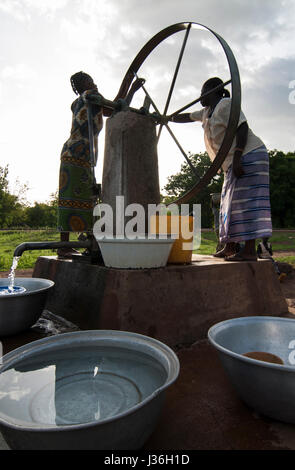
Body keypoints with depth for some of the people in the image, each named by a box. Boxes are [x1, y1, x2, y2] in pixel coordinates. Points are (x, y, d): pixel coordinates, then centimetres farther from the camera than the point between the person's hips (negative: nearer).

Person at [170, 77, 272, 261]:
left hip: (249, 156, -10)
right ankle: (230, 248, 9)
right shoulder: (208, 111, 21)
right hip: (234, 163, 10)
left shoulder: (226, 104, -7)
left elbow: (242, 128, -17)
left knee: (245, 201, -16)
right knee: (231, 202, 6)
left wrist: (237, 159, -26)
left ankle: (250, 251, -18)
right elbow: (187, 117, 34)